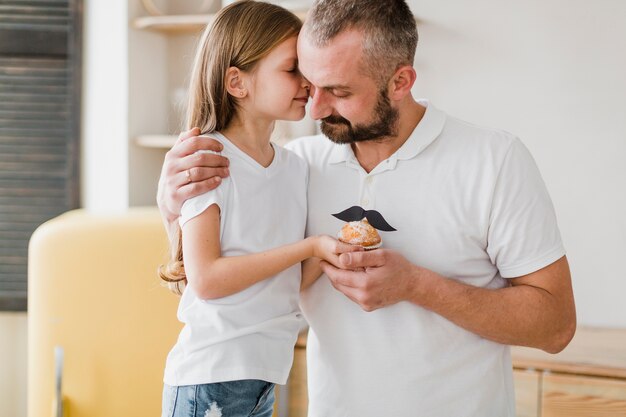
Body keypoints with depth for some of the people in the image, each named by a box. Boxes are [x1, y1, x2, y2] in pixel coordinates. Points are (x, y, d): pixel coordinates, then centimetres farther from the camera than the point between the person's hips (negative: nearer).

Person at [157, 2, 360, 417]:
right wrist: (310, 247, -18)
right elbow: (206, 280, -19)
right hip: (210, 380, -6)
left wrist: (338, 249, -8)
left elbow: (294, 278, 11)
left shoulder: (296, 168, 8)